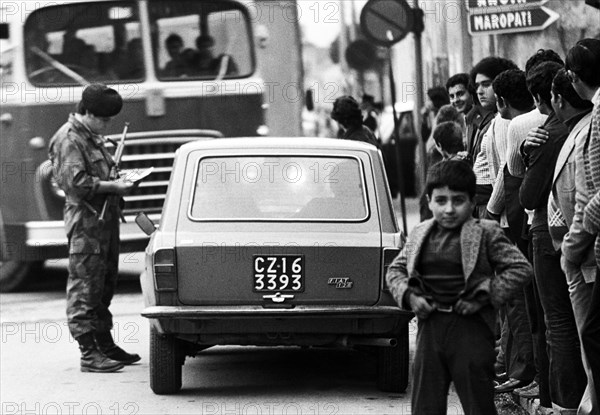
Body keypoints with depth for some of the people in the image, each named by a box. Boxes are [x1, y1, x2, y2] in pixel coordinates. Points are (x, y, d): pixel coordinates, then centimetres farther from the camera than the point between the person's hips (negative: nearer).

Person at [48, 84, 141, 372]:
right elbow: (76, 182, -21)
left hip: (106, 217, 10)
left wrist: (119, 178, 13)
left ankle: (105, 345, 25)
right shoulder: (68, 139, -12)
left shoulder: (92, 137, 19)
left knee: (105, 284, 16)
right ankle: (89, 354, -7)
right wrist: (113, 186, -20)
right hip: (86, 221, -10)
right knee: (85, 287, -7)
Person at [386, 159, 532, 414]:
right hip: (430, 326, 4)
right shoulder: (420, 235, 9)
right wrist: (409, 296, -2)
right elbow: (395, 270, 17)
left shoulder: (485, 234, -5)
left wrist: (484, 297, -14)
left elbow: (520, 269, -9)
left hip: (470, 328, -4)